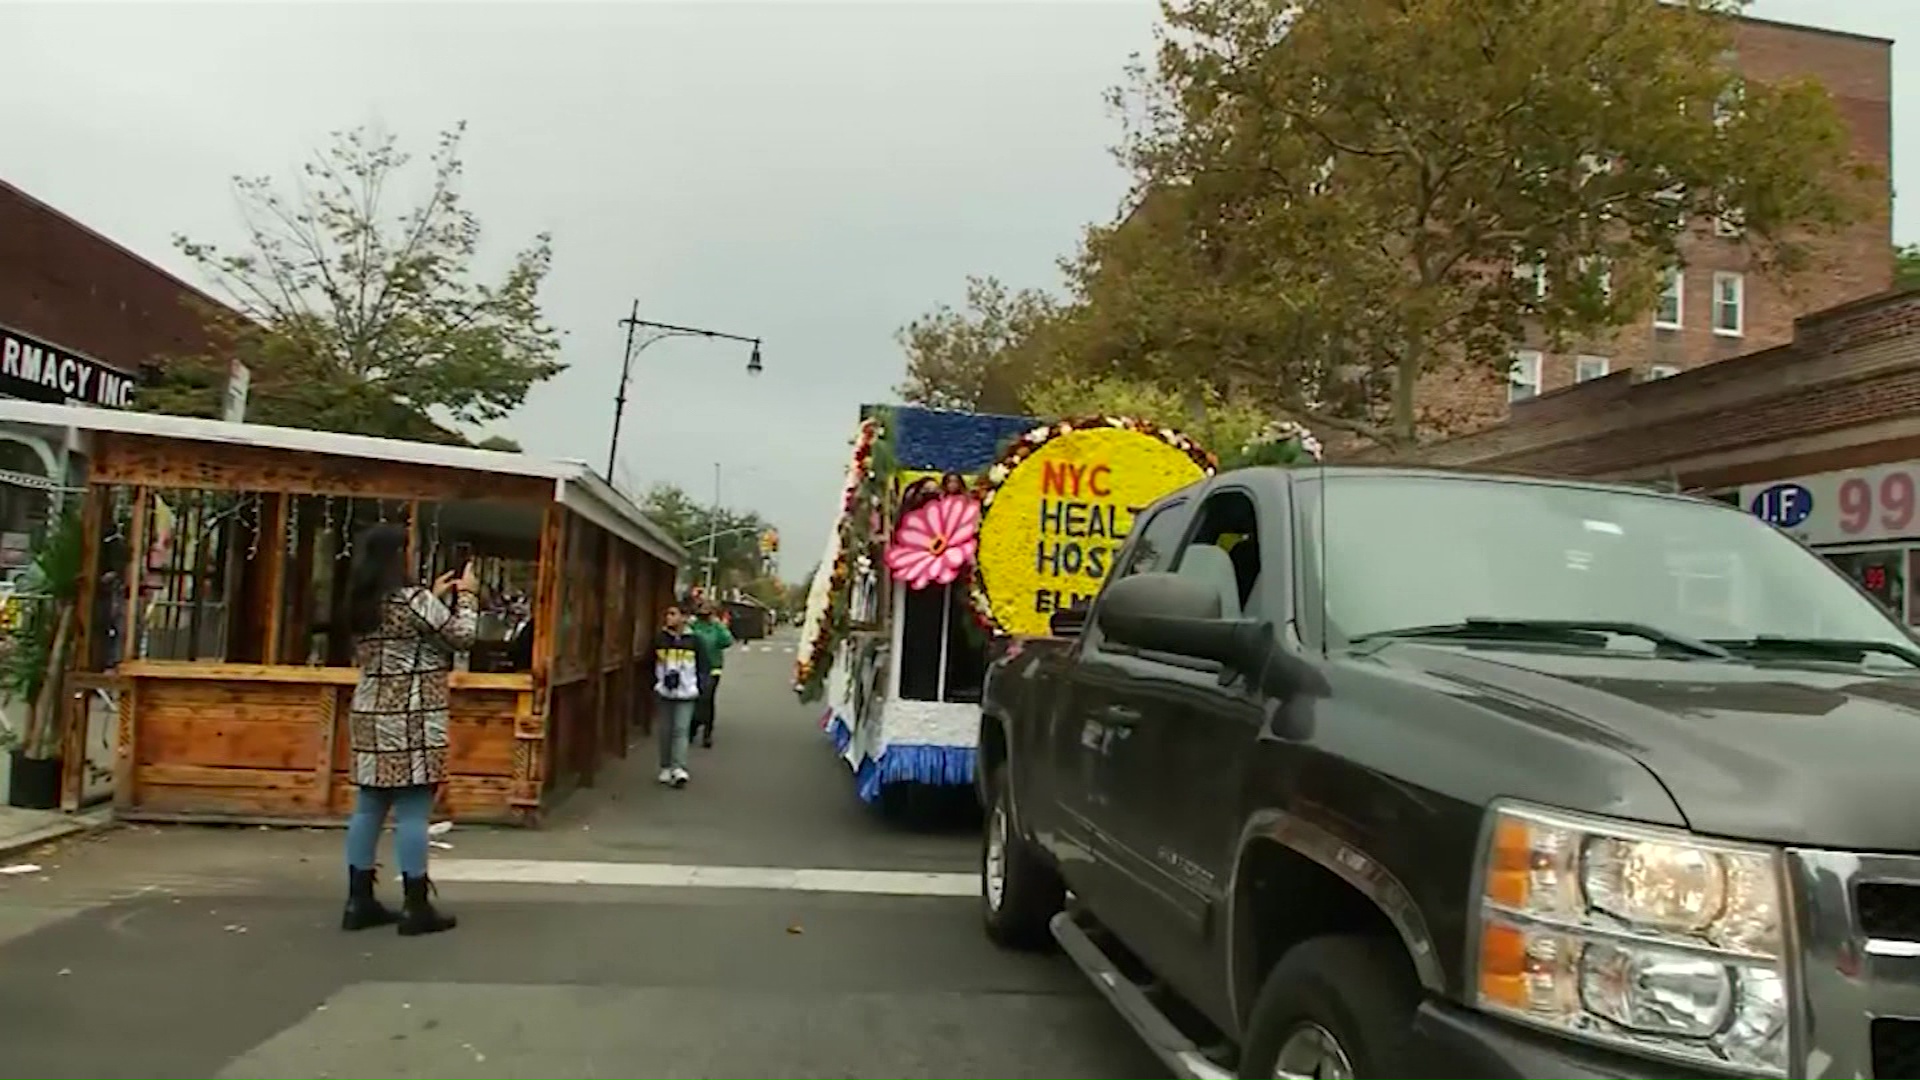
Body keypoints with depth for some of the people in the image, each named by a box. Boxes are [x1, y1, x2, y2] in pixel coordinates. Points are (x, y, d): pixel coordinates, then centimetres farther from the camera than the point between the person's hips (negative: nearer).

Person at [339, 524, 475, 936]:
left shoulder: (361, 604, 9)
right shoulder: (414, 599, -15)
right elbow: (462, 638, -6)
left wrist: (437, 597, 22)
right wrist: (466, 595, 7)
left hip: (370, 714, 8)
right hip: (412, 720, -8)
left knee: (369, 807, 11)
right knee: (412, 812, -3)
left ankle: (359, 901, 17)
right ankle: (416, 907, 2)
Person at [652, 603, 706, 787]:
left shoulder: (693, 640, -1)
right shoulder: (660, 639, 4)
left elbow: (702, 666, 4)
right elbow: (653, 665, 11)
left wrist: (699, 687, -4)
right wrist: (655, 685, 1)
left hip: (686, 694, -3)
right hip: (664, 693, 3)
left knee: (681, 730, -10)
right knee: (666, 731, 8)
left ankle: (679, 768, -15)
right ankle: (665, 768, 18)